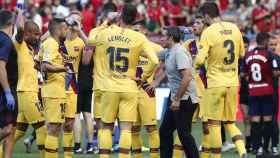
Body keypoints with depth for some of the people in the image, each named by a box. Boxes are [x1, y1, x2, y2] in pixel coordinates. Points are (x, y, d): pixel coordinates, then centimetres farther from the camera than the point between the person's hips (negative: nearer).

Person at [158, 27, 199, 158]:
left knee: (184, 133, -8)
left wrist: (177, 99, -21)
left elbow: (187, 77, -25)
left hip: (185, 99, -10)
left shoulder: (179, 52, -17)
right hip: (175, 99, 10)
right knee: (165, 131, 14)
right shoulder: (169, 52, 11)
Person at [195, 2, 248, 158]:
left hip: (215, 83, -5)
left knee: (214, 124, 3)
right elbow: (242, 53, 17)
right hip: (233, 82, 5)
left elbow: (200, 60, -19)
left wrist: (196, 63, 3)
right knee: (230, 123, 14)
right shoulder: (234, 28, 4)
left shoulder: (208, 32, -13)